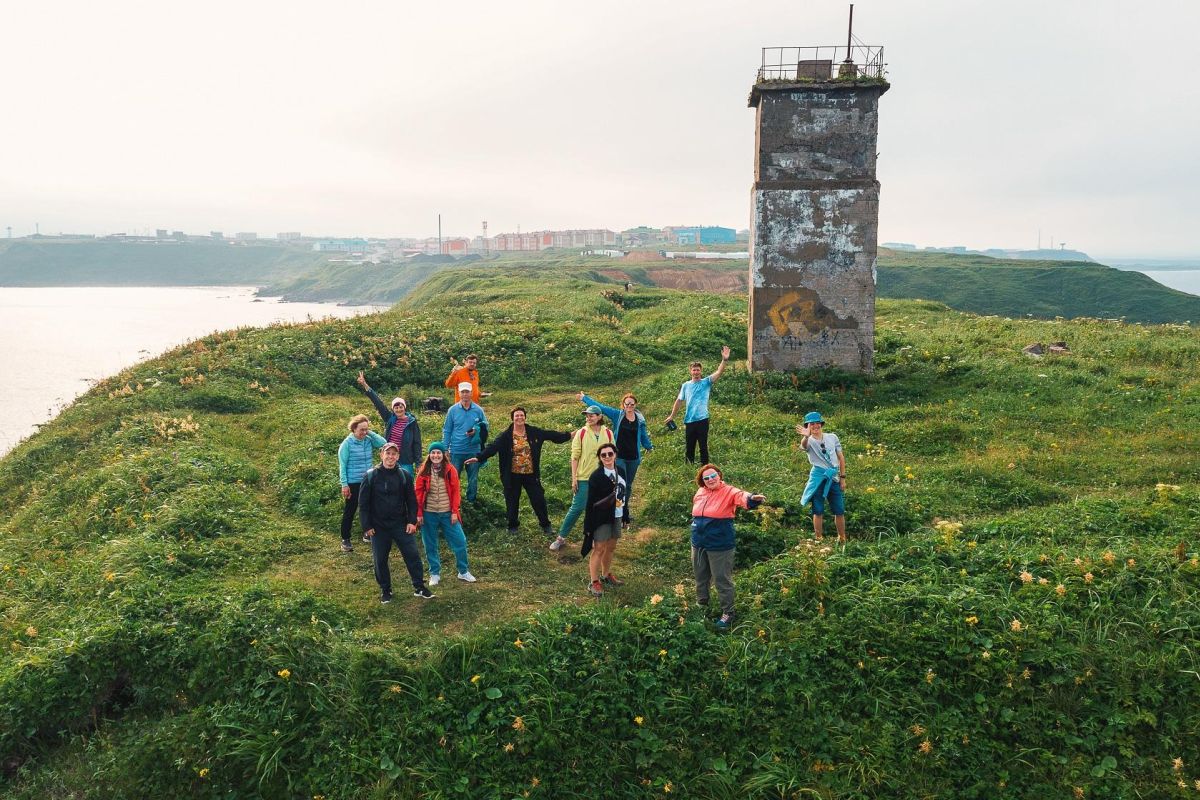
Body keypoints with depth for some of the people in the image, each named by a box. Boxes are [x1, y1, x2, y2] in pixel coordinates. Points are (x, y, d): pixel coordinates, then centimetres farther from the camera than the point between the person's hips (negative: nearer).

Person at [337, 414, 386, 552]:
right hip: (353, 483, -5)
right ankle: (345, 539, 13)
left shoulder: (369, 440, 1)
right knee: (349, 512, 4)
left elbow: (384, 443, -11)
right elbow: (342, 465, -12)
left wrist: (370, 433, -12)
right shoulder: (347, 443, -12)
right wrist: (344, 484, -14)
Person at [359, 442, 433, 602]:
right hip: (379, 527, -1)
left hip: (401, 525, 1)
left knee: (412, 555, -1)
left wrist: (412, 521, -4)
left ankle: (419, 587, 12)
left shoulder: (404, 475, 0)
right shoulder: (370, 476, -5)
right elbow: (363, 503, -3)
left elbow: (411, 500, 4)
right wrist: (367, 526, -6)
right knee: (380, 560, 7)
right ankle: (385, 590, 24)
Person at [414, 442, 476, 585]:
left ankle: (463, 572, 18)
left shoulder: (450, 470, -3)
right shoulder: (424, 471, -3)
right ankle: (435, 574, 24)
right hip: (428, 514, 0)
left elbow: (455, 492, -1)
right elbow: (418, 493, -1)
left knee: (460, 541, 1)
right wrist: (419, 514, -4)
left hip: (447, 513, 0)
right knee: (430, 545, 8)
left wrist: (454, 512, -5)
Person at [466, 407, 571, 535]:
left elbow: (552, 435, 0)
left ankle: (546, 526, 22)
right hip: (513, 476, -1)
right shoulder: (506, 435, -9)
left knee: (539, 500, 7)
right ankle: (512, 527, 27)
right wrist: (479, 458, -30)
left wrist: (569, 436, -2)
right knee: (512, 502, 9)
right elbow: (493, 447, -18)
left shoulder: (534, 432, -2)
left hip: (531, 474, 2)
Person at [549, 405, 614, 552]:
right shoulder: (581, 433, -6)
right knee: (577, 508, -4)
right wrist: (574, 478, -8)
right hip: (584, 477, -2)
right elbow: (575, 457, -4)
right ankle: (561, 537, 7)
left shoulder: (608, 433, 0)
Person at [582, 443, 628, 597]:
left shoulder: (620, 472, 3)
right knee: (599, 549, -1)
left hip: (616, 516, 7)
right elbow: (591, 502, -15)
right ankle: (594, 582, 7)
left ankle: (606, 575, 35)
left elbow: (625, 491, 15)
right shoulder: (596, 476, -16)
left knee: (611, 547, 18)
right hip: (601, 518, -7)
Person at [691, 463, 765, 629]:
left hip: (720, 545, -6)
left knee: (722, 580, 3)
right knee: (700, 577, 22)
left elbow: (741, 496, -39)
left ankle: (727, 613, 17)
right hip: (698, 543, 6)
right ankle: (701, 604, 43)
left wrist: (752, 499, -59)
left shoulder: (728, 492, -16)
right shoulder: (700, 492, 3)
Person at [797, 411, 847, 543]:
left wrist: (842, 477, 8)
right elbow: (804, 445, -29)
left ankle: (842, 539, 22)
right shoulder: (809, 441, -2)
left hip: (834, 478, 3)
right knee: (818, 511, 0)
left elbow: (841, 457, 13)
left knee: (840, 511, 8)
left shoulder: (832, 437, 8)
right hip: (818, 478, -3)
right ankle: (819, 540, 7)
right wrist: (806, 437, -53)